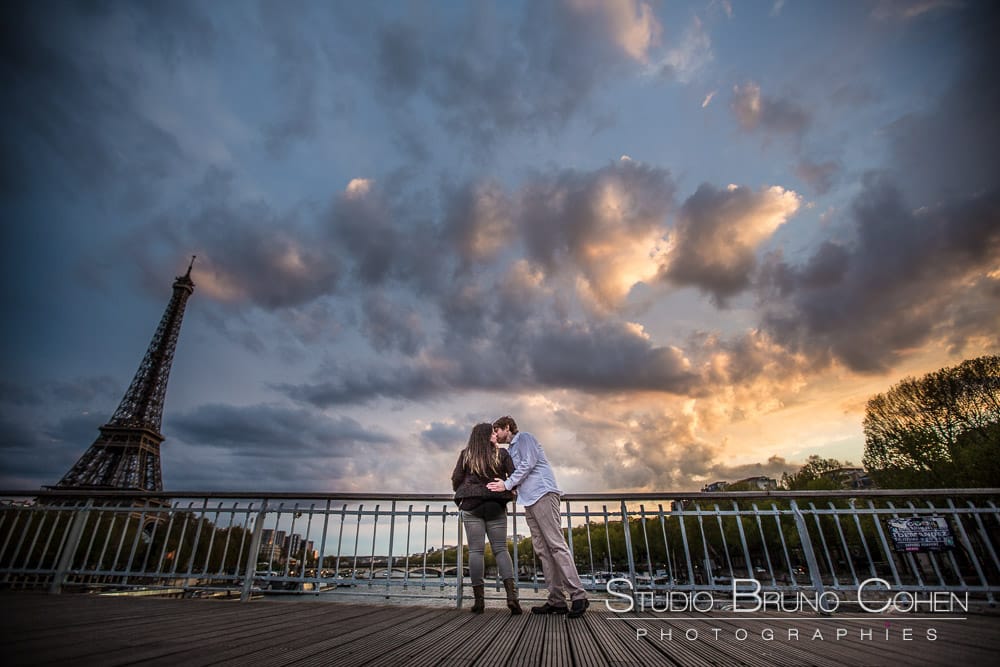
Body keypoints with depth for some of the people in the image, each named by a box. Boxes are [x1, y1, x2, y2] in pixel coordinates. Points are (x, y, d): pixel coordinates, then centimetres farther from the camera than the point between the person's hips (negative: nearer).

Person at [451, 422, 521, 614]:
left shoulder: (466, 454, 4)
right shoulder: (502, 453, 2)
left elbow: (456, 479, 2)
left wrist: (461, 494, 21)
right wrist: (510, 490, 20)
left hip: (471, 505, 0)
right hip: (496, 506, 0)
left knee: (475, 550, 2)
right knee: (501, 549, 5)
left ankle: (479, 599, 1)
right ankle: (511, 594, -8)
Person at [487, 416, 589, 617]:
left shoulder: (524, 438, 3)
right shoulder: (511, 449, 28)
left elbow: (528, 463, -10)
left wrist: (507, 484, -9)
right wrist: (506, 487, 14)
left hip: (542, 494, -9)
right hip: (529, 500, 9)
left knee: (556, 545, -14)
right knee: (542, 550, 2)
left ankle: (578, 595, -14)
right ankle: (557, 600, 2)